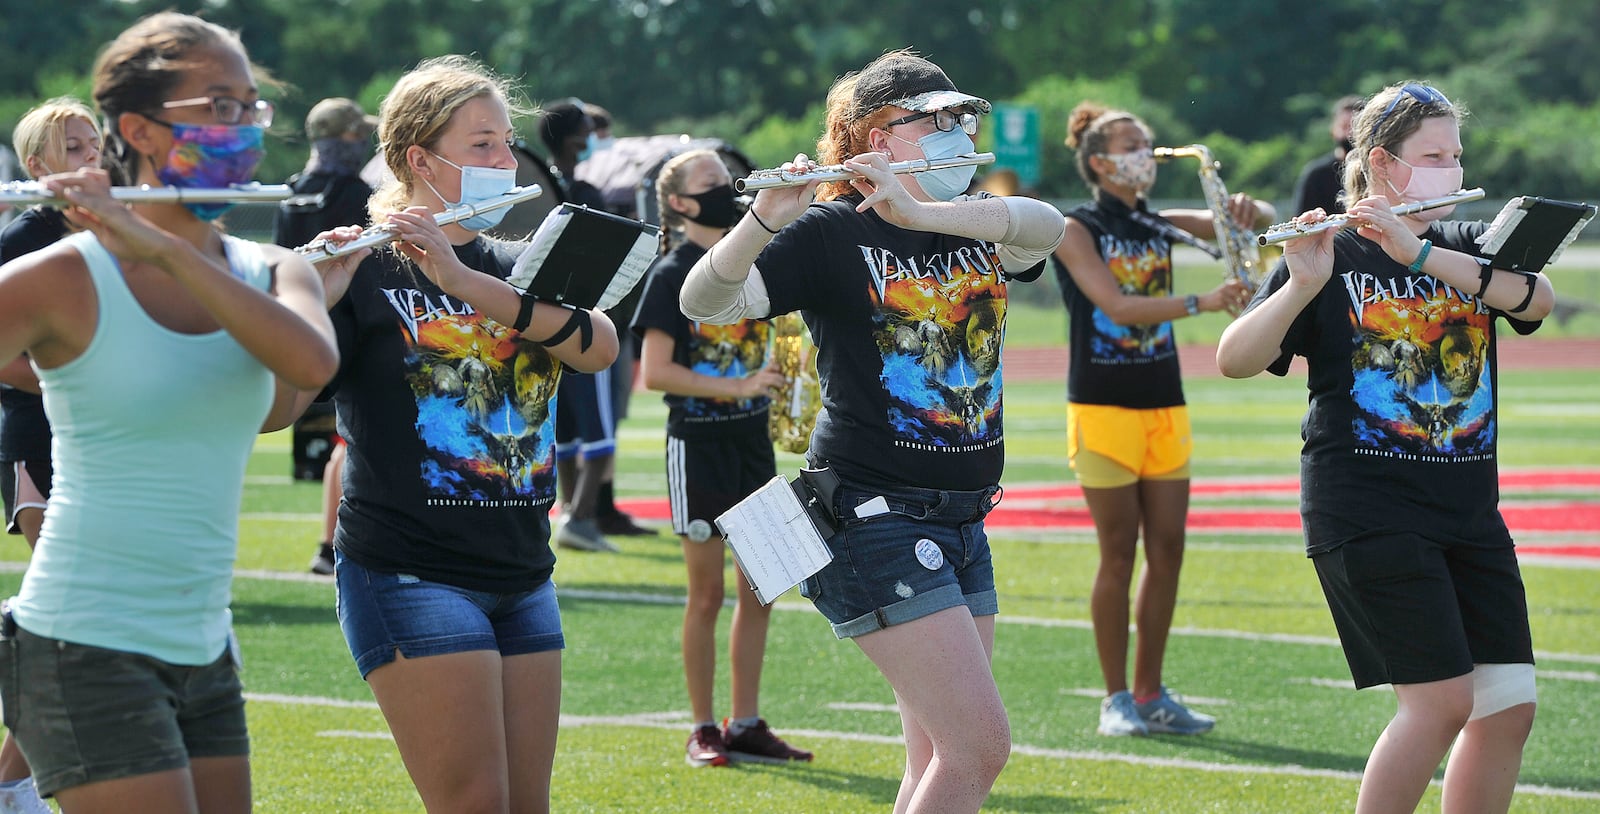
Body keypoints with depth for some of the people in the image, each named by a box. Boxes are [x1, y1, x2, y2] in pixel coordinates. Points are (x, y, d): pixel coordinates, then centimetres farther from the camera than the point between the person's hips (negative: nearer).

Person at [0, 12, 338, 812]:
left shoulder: (273, 273, 7)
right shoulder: (65, 280, -9)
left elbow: (311, 362, -16)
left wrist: (161, 246, -22)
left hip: (203, 651, 6)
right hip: (85, 649, -6)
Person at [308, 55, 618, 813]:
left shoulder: (518, 266, 12)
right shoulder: (364, 269, -6)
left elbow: (600, 345, -10)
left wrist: (463, 280, -22)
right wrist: (314, 298, -33)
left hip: (522, 574, 6)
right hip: (410, 572, -6)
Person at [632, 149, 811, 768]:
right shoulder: (672, 275, -8)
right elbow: (654, 372, -15)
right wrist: (738, 387, -20)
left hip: (752, 440, 6)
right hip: (698, 443, -6)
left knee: (760, 590, 7)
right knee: (707, 594, -1)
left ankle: (746, 725, 15)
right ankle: (703, 729, 8)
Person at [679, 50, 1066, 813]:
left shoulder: (976, 230, 10)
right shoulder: (832, 232, -8)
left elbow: (1045, 226, -13)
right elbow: (703, 301, -20)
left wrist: (918, 212, -28)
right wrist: (765, 218, -38)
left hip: (960, 520, 7)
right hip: (874, 516, -7)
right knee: (980, 744, -13)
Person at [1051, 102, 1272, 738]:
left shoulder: (1160, 225, 11)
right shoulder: (1076, 230, -6)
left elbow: (1252, 223, 8)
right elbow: (1116, 305, -20)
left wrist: (1250, 210, -16)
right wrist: (1202, 302, -28)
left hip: (1164, 407, 5)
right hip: (1103, 406, -5)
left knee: (1167, 549, 3)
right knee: (1119, 553, -3)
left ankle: (1151, 692, 11)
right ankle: (1116, 699, 4)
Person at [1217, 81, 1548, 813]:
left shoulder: (1469, 248, 11)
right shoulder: (1328, 258, -2)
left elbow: (1538, 299, -11)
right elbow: (1234, 360, -12)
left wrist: (1416, 253, -22)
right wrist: (1301, 286, -28)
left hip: (1468, 508, 6)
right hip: (1366, 507, -5)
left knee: (1510, 705, -1)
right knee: (1442, 699, -13)